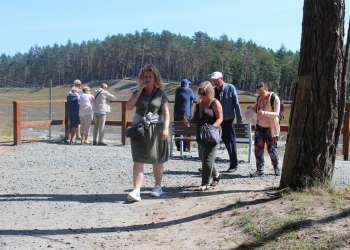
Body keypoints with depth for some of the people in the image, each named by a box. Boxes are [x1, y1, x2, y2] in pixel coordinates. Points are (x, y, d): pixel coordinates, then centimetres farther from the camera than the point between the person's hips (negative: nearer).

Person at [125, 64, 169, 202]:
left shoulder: (161, 93, 0)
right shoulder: (138, 93, 8)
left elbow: (166, 112, -5)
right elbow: (128, 107, -6)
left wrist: (166, 128, -17)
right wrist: (140, 91, -10)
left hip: (156, 129, -2)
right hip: (139, 129, 2)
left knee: (157, 160, 10)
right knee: (138, 160, -7)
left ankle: (158, 187, 27)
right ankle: (136, 191, -13)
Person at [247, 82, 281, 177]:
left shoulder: (275, 98, -15)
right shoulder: (259, 98, 3)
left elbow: (276, 114, -19)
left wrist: (265, 113, -35)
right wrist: (252, 108, -9)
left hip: (271, 128, -5)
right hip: (259, 126, 5)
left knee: (271, 148, 4)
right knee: (258, 148, -2)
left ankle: (276, 167, 27)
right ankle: (259, 169, 4)